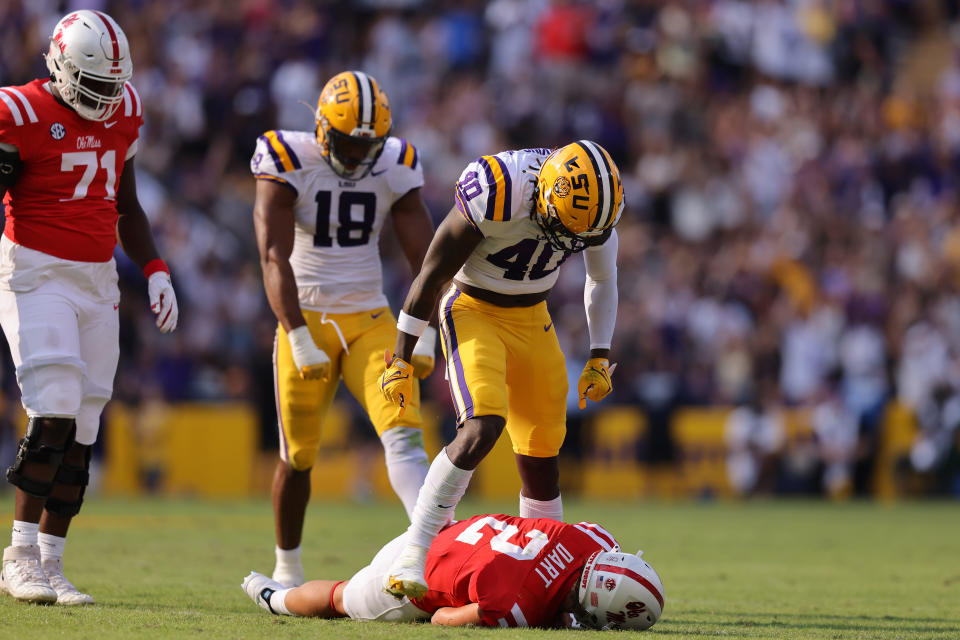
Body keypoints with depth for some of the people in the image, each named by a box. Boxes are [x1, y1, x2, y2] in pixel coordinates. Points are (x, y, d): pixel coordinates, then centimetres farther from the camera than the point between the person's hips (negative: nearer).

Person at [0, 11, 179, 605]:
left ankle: (49, 563, 9)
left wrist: (155, 271, 13)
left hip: (98, 280, 6)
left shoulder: (122, 115, 10)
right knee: (54, 416, -17)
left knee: (80, 434, 3)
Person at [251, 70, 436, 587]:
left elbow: (424, 261, 2)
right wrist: (300, 340, -24)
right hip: (306, 321, -2)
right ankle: (287, 568, 24)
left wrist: (424, 337, -7)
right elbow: (274, 259, -18)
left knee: (403, 433, -17)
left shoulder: (395, 168, 0)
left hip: (370, 321, 2)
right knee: (298, 456, 5)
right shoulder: (289, 164, -11)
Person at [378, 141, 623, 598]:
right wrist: (401, 359, -12)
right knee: (483, 427, -25)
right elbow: (432, 275, -18)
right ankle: (415, 551, -21)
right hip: (474, 314, -5)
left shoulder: (597, 202, -13)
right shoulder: (498, 195, -31)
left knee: (541, 450, 5)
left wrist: (600, 357, 8)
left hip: (532, 319, 5)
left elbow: (603, 280, 10)